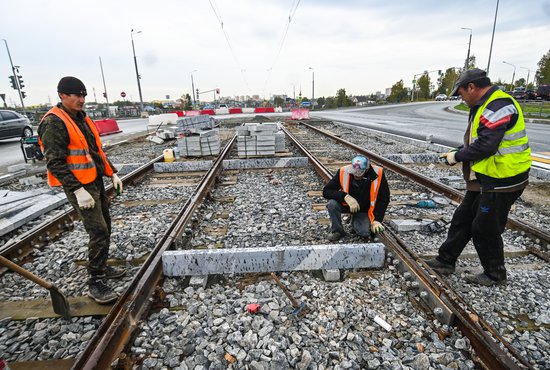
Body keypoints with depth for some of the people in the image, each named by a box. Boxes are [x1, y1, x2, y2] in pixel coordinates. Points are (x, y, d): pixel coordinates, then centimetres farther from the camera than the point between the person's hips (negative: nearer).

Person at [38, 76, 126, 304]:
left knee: (104, 227, 15)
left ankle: (101, 268, 32)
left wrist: (112, 173, 13)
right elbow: (55, 162, -20)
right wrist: (78, 190, -25)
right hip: (79, 187, -9)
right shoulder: (54, 123, -14)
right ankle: (95, 283, 2)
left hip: (96, 182, 9)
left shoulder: (82, 118, 12)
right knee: (99, 231, -11)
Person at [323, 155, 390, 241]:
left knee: (365, 232, -21)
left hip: (364, 210, 0)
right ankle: (337, 231, -5)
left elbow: (384, 199, -12)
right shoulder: (343, 172, -24)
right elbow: (326, 191, -22)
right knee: (332, 203, -30)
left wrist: (377, 220, -17)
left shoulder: (378, 174, -23)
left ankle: (355, 221, 16)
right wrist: (345, 196, -36)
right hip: (347, 205, 0)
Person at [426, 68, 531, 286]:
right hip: (484, 179, 10)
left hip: (501, 181, -10)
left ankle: (495, 274, 25)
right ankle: (445, 262, 26)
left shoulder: (499, 106, -21)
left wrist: (457, 157, -13)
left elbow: (485, 146, -27)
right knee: (463, 219, 14)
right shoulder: (485, 106, 13)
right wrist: (455, 153, 5)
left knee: (485, 228, 3)